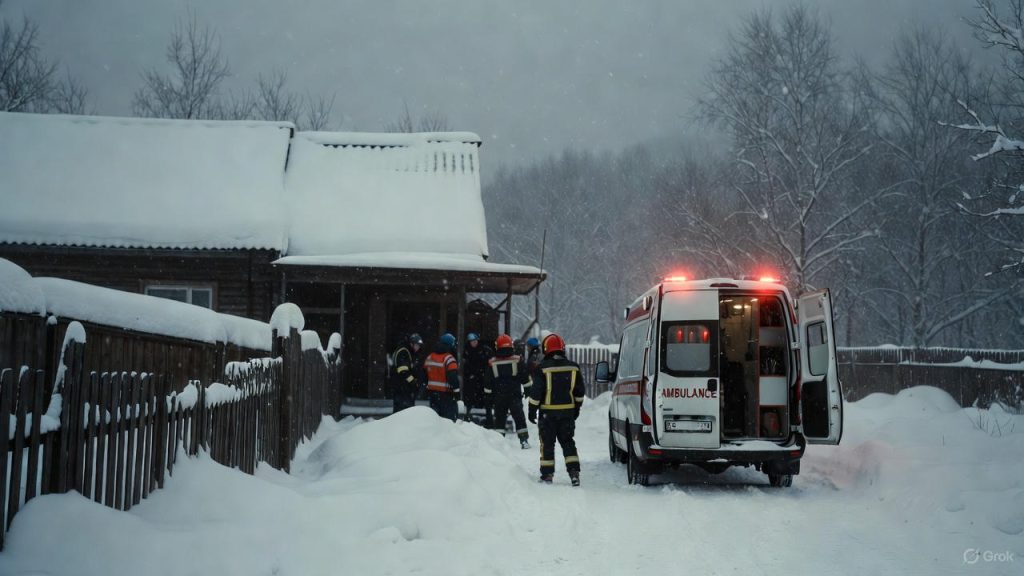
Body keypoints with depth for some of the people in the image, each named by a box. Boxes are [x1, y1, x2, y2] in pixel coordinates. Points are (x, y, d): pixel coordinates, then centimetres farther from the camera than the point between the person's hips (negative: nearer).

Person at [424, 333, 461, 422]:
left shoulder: (429, 357, 8)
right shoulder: (449, 359, -16)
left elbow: (425, 374, 15)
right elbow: (453, 377, -21)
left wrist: (427, 389, 23)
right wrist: (456, 391, -14)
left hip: (432, 391, 7)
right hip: (446, 393, -7)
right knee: (450, 416, -2)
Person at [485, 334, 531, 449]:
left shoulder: (492, 363, -4)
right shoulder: (518, 360, -5)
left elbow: (488, 383, 2)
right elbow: (526, 378, 0)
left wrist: (488, 394, 13)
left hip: (499, 397, 0)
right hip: (515, 396, 0)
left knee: (499, 419, 8)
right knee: (519, 418, 4)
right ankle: (524, 440, -1)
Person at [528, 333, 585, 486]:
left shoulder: (542, 368, -11)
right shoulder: (573, 367, 3)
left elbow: (536, 392, -11)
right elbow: (580, 391, 9)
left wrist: (532, 410, -2)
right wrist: (577, 408, 21)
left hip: (548, 412, -3)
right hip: (568, 412, 3)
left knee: (547, 443, 6)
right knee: (568, 442, 12)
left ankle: (547, 474, 8)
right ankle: (574, 472, 2)